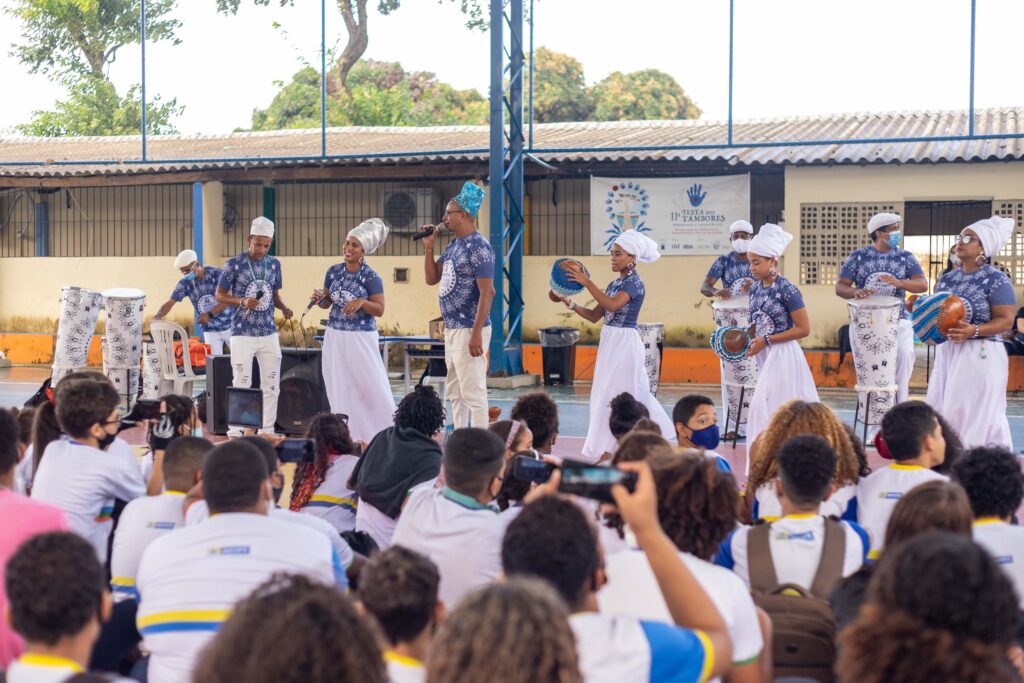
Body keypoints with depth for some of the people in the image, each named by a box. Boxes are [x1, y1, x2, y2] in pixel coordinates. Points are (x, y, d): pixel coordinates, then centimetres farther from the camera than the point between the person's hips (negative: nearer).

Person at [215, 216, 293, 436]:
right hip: (243, 334, -4)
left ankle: (267, 430, 15)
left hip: (269, 333, 4)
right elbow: (220, 295, -2)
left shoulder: (274, 264, 7)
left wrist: (283, 307, -4)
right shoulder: (234, 264, -6)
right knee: (241, 385, -2)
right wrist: (242, 301, -19)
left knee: (271, 385, 5)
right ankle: (236, 432, 7)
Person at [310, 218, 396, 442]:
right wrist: (319, 299, -8)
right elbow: (327, 302, 13)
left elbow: (380, 310, -11)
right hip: (335, 336, 5)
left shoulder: (371, 277, -10)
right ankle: (347, 434, 12)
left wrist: (362, 302, -28)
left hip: (361, 338, -5)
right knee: (339, 386, 5)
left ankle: (386, 432, 8)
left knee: (371, 385, -3)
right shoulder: (334, 271, 5)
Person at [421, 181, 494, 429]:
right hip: (452, 329, 10)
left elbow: (487, 292, -20)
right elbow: (432, 278, 21)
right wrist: (429, 247, 8)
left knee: (473, 393, -7)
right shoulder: (453, 245, 14)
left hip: (468, 331, -10)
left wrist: (476, 334, -24)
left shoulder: (478, 246, -15)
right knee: (454, 392, 15)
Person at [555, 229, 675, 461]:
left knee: (614, 395, -6)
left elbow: (612, 305, -27)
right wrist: (570, 304, 0)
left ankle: (601, 450, -3)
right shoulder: (613, 284, 14)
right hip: (609, 342, 9)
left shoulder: (635, 283, -10)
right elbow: (594, 316, 13)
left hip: (625, 342, -9)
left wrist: (586, 282, -27)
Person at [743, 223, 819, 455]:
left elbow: (804, 329, -14)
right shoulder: (755, 289, 7)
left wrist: (767, 341, -16)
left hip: (783, 355, -7)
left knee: (763, 406, -11)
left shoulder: (787, 290, -14)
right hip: (765, 356, 7)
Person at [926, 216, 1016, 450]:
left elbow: (1006, 320, -13)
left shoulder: (996, 280, -8)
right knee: (943, 413, 6)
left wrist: (973, 331, -26)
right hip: (947, 352, 7)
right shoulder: (948, 278, 12)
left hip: (981, 355, -7)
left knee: (978, 416, -6)